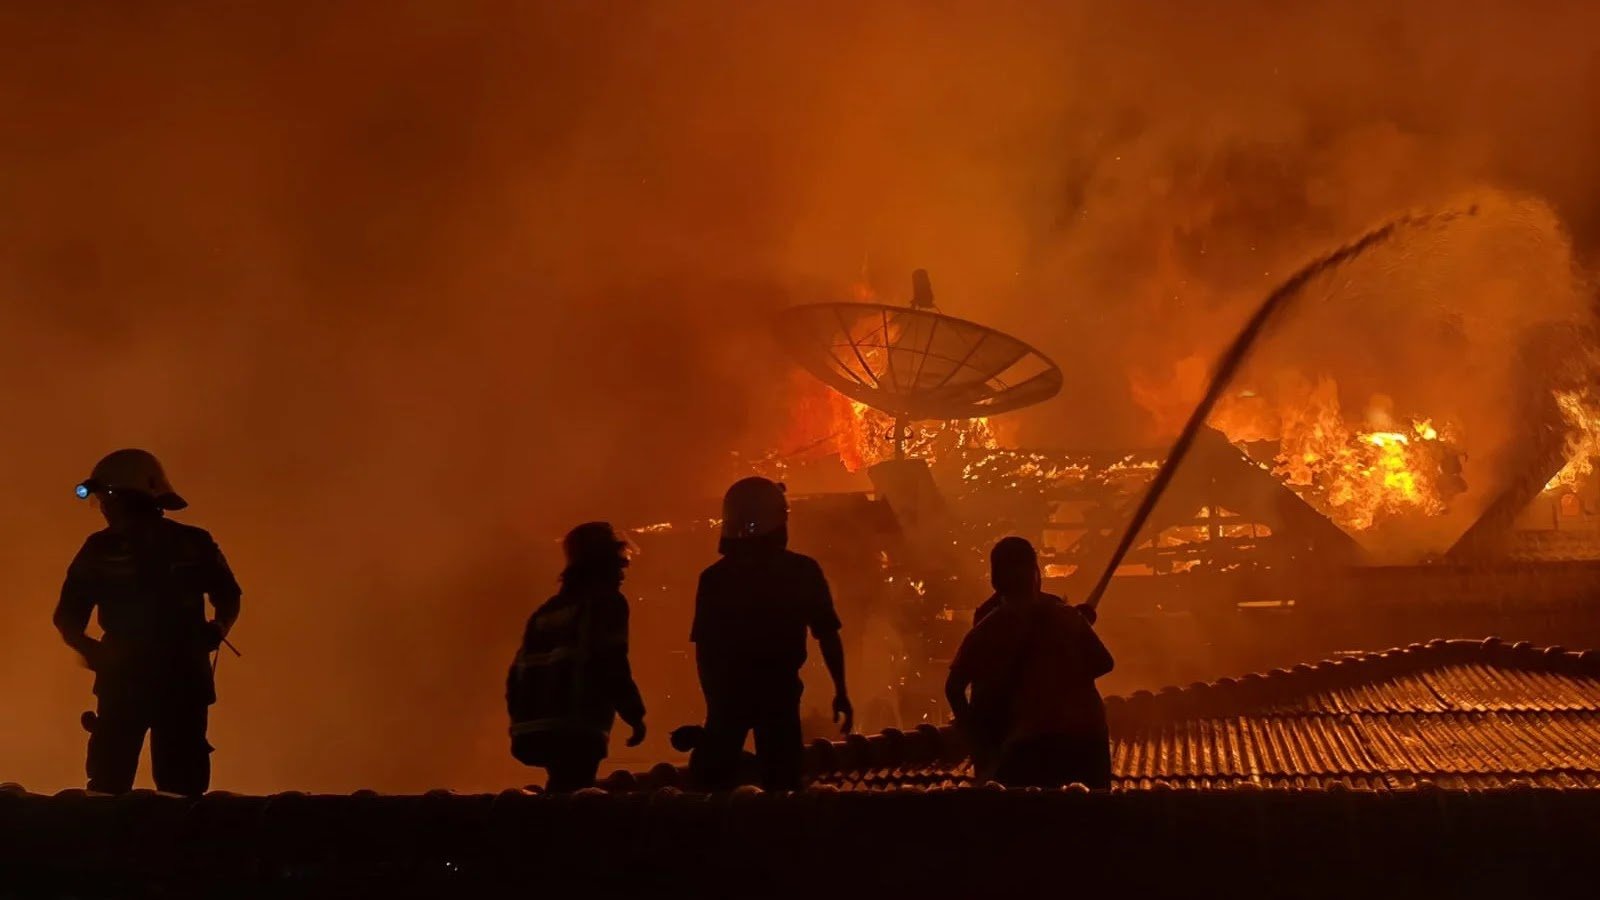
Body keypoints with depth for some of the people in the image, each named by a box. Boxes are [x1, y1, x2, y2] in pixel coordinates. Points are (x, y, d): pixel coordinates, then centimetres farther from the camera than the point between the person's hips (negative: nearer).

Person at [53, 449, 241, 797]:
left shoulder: (192, 544, 2)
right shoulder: (101, 550, 2)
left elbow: (228, 598, 16)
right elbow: (68, 616, 5)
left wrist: (218, 629, -4)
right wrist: (90, 648, -15)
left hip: (184, 681, 0)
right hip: (122, 681, 1)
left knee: (182, 789, 2)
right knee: (107, 785, -3)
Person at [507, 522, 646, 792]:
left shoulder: (548, 610, 22)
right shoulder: (605, 602, 1)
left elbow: (518, 675, 18)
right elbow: (611, 665, -12)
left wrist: (523, 723, 24)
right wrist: (635, 715, -5)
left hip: (536, 728, 8)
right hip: (577, 730, -8)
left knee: (561, 795, 19)